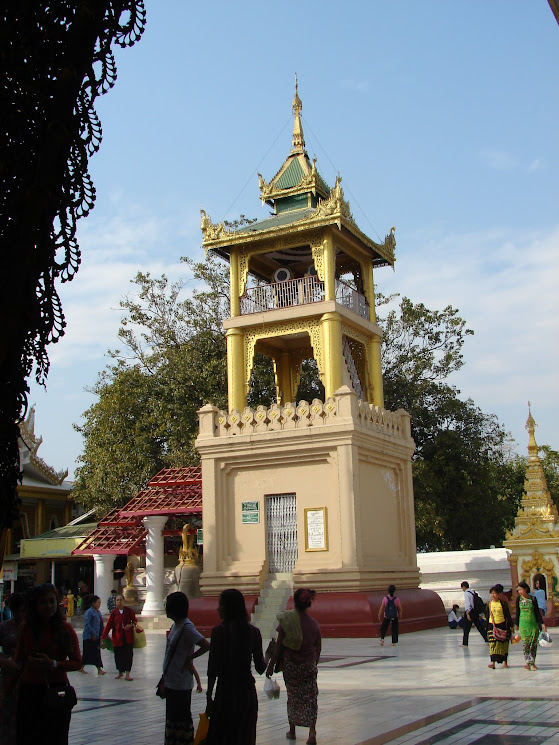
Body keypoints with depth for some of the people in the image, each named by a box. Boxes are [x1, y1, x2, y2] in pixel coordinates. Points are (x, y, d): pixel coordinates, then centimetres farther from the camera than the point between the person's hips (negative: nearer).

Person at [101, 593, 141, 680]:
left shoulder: (129, 611, 1)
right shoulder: (114, 612, 3)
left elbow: (135, 620, 10)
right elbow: (109, 625, 3)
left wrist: (131, 625, -13)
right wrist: (103, 636, 0)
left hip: (128, 636, -1)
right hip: (117, 636, 1)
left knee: (128, 655, -5)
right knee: (118, 655, 6)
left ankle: (127, 675, 0)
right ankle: (120, 672, 28)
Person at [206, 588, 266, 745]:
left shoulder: (219, 631, -11)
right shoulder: (254, 632, -2)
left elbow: (213, 669, -10)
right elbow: (260, 668, 0)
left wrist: (209, 696, -3)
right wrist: (268, 657, 20)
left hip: (225, 692, -3)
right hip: (248, 692, 3)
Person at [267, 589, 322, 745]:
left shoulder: (286, 621, -12)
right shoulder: (314, 624, -6)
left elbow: (278, 646, -8)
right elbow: (318, 649, 4)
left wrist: (271, 666, 0)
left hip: (290, 664, 0)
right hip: (308, 665, 0)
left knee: (293, 696, 15)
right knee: (310, 697, 6)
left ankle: (292, 730, 24)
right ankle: (312, 730, -9)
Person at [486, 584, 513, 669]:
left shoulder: (503, 603, -3)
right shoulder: (489, 604, 4)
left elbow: (508, 615, 0)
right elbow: (487, 616, 11)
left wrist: (511, 626, -1)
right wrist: (487, 628, 12)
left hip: (502, 625, -2)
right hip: (492, 626, 2)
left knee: (503, 644, 5)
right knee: (493, 643, -7)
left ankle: (505, 662, 17)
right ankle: (493, 662, -13)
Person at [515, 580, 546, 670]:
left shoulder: (533, 598, -1)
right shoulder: (519, 599, 3)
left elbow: (537, 612, 2)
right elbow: (517, 612, 10)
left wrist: (542, 623, -3)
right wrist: (516, 624, 12)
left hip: (533, 623, 0)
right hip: (523, 623, 0)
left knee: (533, 643, 0)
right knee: (525, 643, -8)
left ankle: (532, 663, 7)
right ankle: (528, 661, -8)